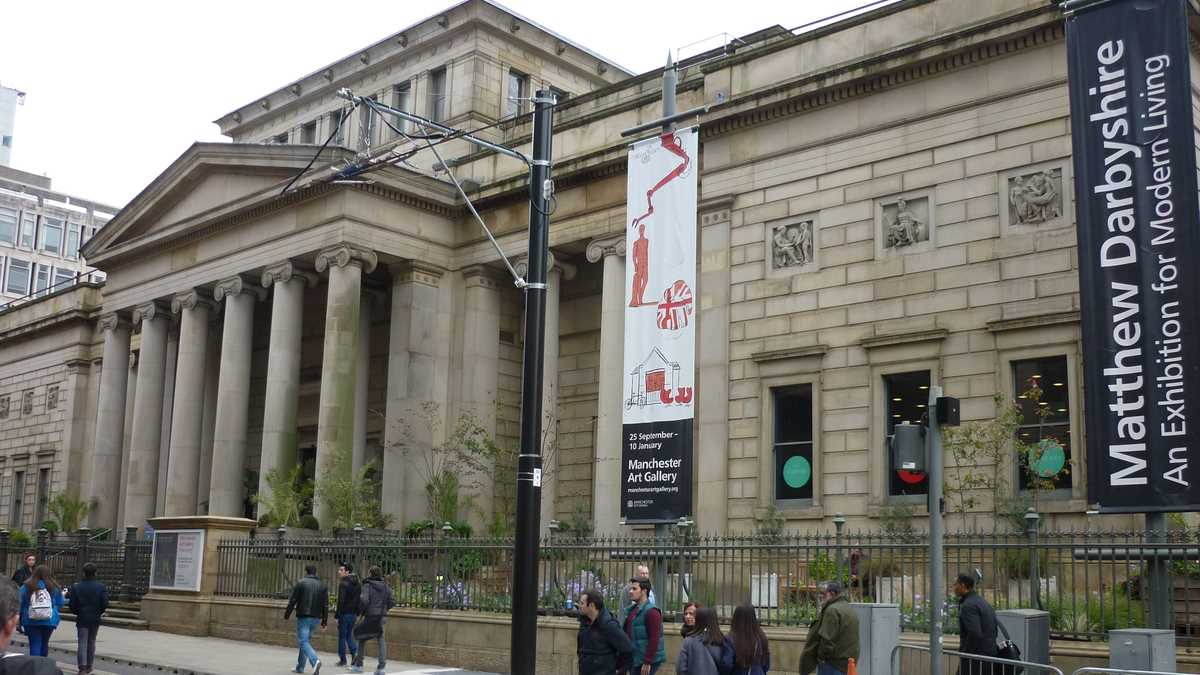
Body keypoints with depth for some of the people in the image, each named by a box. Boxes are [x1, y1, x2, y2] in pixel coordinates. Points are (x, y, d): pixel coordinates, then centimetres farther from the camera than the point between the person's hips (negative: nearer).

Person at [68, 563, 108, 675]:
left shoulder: (76, 587, -7)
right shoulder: (101, 587, -7)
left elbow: (73, 604, -6)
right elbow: (105, 604, -9)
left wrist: (77, 613, 14)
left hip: (82, 619, -1)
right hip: (95, 619, 1)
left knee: (82, 643, 0)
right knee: (91, 642, 15)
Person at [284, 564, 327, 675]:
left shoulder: (300, 583, -3)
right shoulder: (322, 585, 10)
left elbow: (292, 601, -6)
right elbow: (326, 605, 7)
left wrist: (287, 614, 5)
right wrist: (325, 620, 11)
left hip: (304, 617, -5)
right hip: (316, 618, 5)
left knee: (303, 641, -8)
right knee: (306, 640, 18)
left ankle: (315, 661, -30)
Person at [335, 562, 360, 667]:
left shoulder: (343, 584, -14)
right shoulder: (358, 584, 10)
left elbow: (341, 601, -18)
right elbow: (359, 600, 12)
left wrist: (337, 616, -14)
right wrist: (357, 614, 16)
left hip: (344, 613, -7)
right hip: (353, 614, 7)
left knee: (342, 636, 5)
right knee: (349, 635, 17)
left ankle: (342, 660, 9)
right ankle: (355, 652, -2)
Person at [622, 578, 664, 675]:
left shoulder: (651, 612, -14)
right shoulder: (632, 610, 13)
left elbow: (654, 640, -20)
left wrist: (647, 663, -22)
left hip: (646, 662, -9)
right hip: (634, 660, 9)